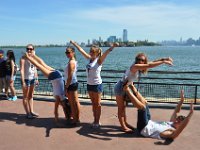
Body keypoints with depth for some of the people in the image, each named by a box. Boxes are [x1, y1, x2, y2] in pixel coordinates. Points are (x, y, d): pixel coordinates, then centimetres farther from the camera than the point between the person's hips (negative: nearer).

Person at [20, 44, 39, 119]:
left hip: (33, 78, 7)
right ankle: (28, 113, 8)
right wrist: (23, 82, -24)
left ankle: (31, 111, 25)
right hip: (26, 79, -7)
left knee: (31, 96, 15)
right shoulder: (23, 58, -13)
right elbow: (21, 70, -19)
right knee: (25, 97, 3)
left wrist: (36, 79, 13)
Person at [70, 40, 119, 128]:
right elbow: (81, 50, 12)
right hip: (89, 84, 6)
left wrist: (113, 46, -46)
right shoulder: (89, 58, 4)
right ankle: (95, 120, 26)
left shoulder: (99, 60, -12)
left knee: (97, 104, 6)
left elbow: (106, 52, -30)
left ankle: (98, 121, 16)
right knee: (93, 103, 15)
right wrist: (74, 43, 20)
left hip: (97, 84, -6)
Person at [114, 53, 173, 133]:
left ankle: (125, 123, 32)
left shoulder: (139, 67, 0)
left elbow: (151, 62, 2)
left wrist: (163, 59, -7)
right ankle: (123, 126, 14)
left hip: (125, 87, 9)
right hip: (120, 87, -9)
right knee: (121, 108, 3)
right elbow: (149, 65, -32)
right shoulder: (135, 66, -25)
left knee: (123, 107, 19)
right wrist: (163, 62, -29)